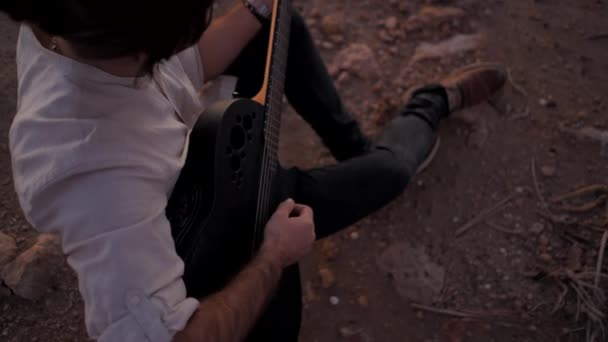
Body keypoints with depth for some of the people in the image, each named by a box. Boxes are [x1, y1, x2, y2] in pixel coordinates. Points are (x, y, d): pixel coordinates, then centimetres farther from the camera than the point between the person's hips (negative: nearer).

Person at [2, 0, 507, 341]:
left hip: (189, 149, 7)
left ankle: (354, 145, 27)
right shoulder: (99, 177, -50)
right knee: (390, 166, 0)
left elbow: (181, 66, -8)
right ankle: (431, 108, 38)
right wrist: (274, 257, -33)